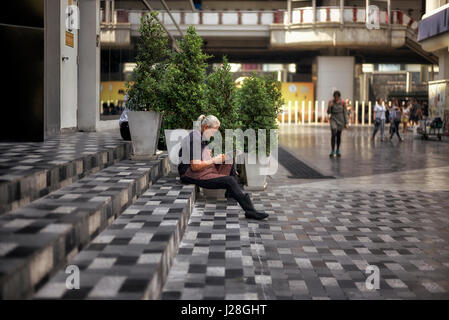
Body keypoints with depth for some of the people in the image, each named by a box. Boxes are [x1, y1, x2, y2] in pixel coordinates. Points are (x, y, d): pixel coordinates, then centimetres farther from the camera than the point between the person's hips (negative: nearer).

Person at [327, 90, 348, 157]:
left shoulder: (343, 103, -5)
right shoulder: (331, 102, -4)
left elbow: (345, 113, -2)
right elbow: (328, 112, -2)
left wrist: (346, 123, -6)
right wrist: (330, 106, -21)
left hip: (340, 120, 1)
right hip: (333, 119, -1)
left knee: (339, 135, 9)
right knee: (333, 134, -19)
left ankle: (338, 151, 23)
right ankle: (332, 151, -15)